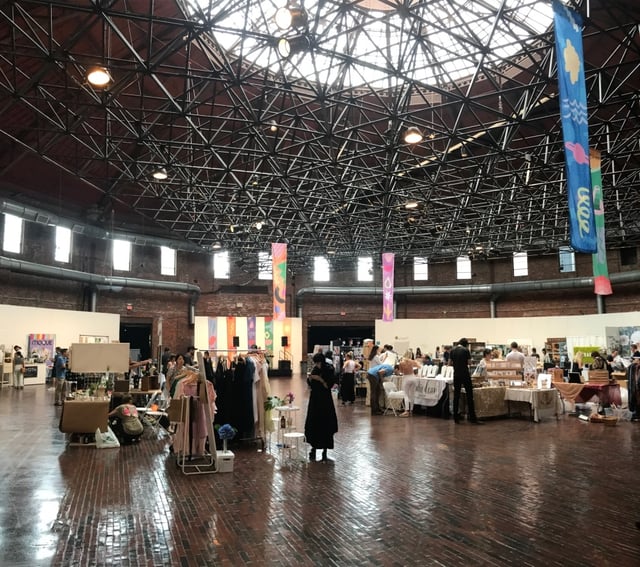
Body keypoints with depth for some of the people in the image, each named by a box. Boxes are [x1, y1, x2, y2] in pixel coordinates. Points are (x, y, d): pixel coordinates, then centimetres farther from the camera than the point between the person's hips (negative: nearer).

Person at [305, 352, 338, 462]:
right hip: (314, 400, 5)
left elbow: (328, 386, -14)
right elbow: (310, 384, 10)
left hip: (325, 401, -4)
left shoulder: (329, 370, -10)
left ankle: (324, 452, 9)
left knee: (325, 426, -1)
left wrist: (320, 379, -26)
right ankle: (313, 448, 17)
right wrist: (310, 378, -9)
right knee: (313, 425, 3)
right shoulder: (315, 370, 5)